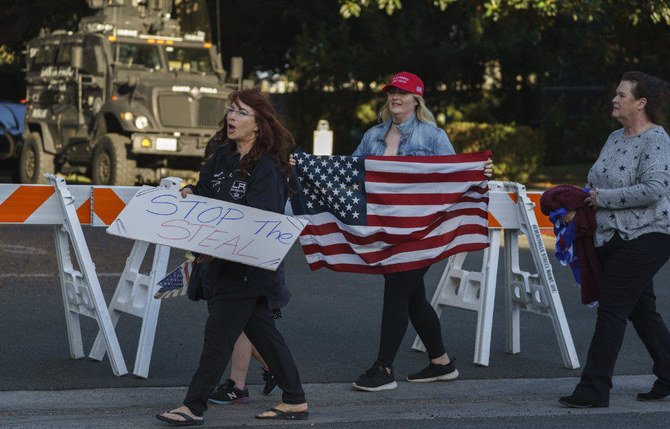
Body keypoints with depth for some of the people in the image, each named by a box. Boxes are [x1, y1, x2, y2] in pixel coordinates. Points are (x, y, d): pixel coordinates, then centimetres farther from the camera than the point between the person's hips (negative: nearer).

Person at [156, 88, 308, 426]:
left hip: (249, 267, -8)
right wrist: (188, 195, -7)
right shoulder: (222, 158, 9)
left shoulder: (267, 169, -16)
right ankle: (294, 401, 23)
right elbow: (203, 193, 15)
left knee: (218, 333, -4)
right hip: (223, 260, 9)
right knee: (261, 330, 14)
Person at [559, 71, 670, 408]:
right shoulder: (615, 138, 14)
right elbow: (598, 184, 24)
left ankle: (594, 389, -6)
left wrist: (603, 198, -19)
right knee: (642, 310, 15)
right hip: (613, 238, 9)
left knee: (611, 310, -9)